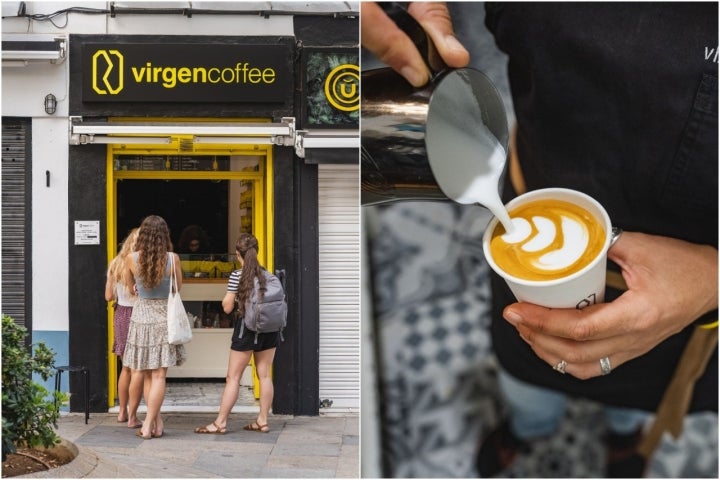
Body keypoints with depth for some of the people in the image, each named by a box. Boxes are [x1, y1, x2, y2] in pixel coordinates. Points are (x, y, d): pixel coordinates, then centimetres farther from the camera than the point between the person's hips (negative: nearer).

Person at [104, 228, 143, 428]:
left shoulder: (115, 265, 2)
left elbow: (108, 296, 8)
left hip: (121, 315, 6)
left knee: (126, 367, 20)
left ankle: (123, 411, 30)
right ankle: (132, 416, 4)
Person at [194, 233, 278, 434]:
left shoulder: (237, 276, -10)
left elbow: (228, 307, -9)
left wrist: (226, 298, 9)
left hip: (247, 328, -5)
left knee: (233, 378, 0)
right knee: (264, 375, 9)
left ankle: (220, 423, 3)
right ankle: (262, 421, 12)